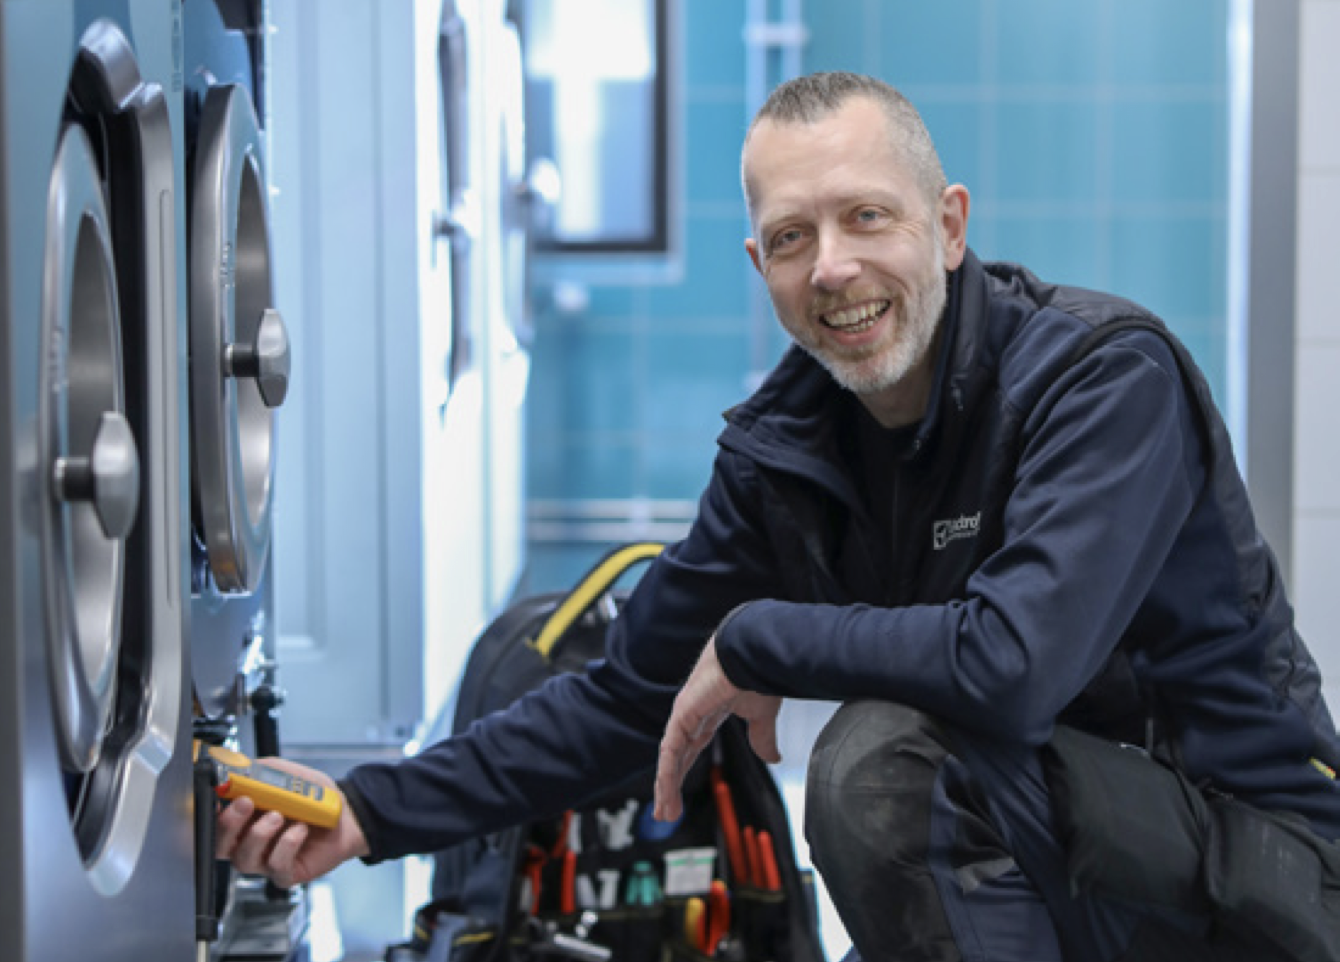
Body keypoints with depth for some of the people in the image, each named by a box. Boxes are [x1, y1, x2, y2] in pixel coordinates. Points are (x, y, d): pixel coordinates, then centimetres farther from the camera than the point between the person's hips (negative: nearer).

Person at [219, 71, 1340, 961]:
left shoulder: (1109, 374, -21)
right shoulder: (783, 451, 0)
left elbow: (1011, 667, -35)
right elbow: (630, 697, 6)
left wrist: (755, 642, -20)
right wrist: (373, 813, -4)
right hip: (1044, 847, 7)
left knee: (883, 748, -29)